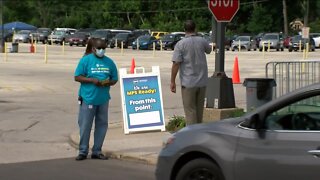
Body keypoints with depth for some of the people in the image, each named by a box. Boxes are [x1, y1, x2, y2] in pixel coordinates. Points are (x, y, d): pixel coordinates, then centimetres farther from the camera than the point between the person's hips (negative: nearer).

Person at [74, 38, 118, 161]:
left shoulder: (109, 62, 10)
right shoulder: (85, 60, -1)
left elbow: (114, 79, 14)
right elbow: (77, 77, -4)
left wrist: (109, 82, -10)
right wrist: (92, 80, -16)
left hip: (103, 99, 4)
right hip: (88, 98, -4)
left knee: (102, 125, 7)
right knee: (85, 125, -1)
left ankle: (97, 151, 17)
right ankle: (83, 151, 8)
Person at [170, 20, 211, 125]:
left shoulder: (181, 44, -11)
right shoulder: (202, 41, 1)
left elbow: (176, 63, -15)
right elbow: (208, 50, 24)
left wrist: (172, 82, -9)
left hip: (188, 82, -4)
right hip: (202, 82, 4)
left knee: (190, 110, -1)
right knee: (199, 110, 16)